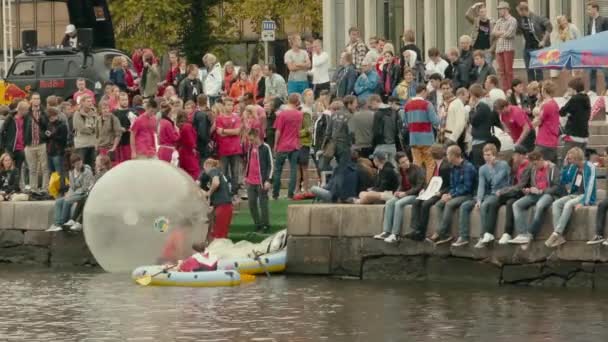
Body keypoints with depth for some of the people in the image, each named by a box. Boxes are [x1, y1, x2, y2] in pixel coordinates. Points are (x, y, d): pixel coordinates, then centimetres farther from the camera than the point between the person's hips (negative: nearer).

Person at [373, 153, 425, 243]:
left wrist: (405, 193, -21)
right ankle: (386, 232, -24)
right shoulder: (401, 171, 10)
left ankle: (395, 234, -32)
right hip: (404, 194, 7)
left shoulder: (417, 170, -11)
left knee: (399, 204, -31)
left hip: (416, 195, -7)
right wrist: (398, 192, -1)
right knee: (389, 203, -18)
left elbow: (419, 187, -16)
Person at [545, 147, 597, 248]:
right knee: (556, 204, -18)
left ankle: (556, 234, -34)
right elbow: (562, 183, 12)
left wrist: (583, 202, -28)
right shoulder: (573, 167, 9)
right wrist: (565, 167, 0)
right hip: (574, 194, 7)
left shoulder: (589, 167, -10)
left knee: (568, 204, -34)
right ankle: (559, 236, -30)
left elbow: (590, 186, -18)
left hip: (586, 196, -7)